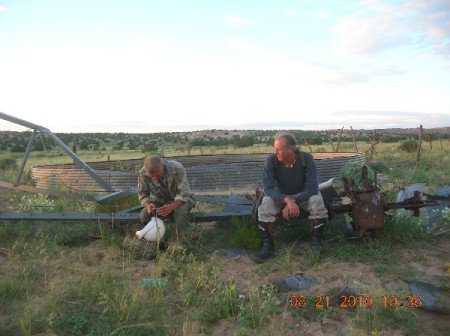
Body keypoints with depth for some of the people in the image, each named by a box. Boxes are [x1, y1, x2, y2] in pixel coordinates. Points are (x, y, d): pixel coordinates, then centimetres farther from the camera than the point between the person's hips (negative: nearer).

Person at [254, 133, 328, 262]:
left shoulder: (306, 158, -23)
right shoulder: (271, 160, -22)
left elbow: (312, 187, -26)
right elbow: (268, 188, -26)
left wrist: (294, 202, -39)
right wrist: (287, 200, -44)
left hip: (303, 195, 0)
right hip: (280, 196, 0)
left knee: (317, 201, -31)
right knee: (266, 204, -29)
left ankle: (316, 244, -14)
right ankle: (268, 246, -17)